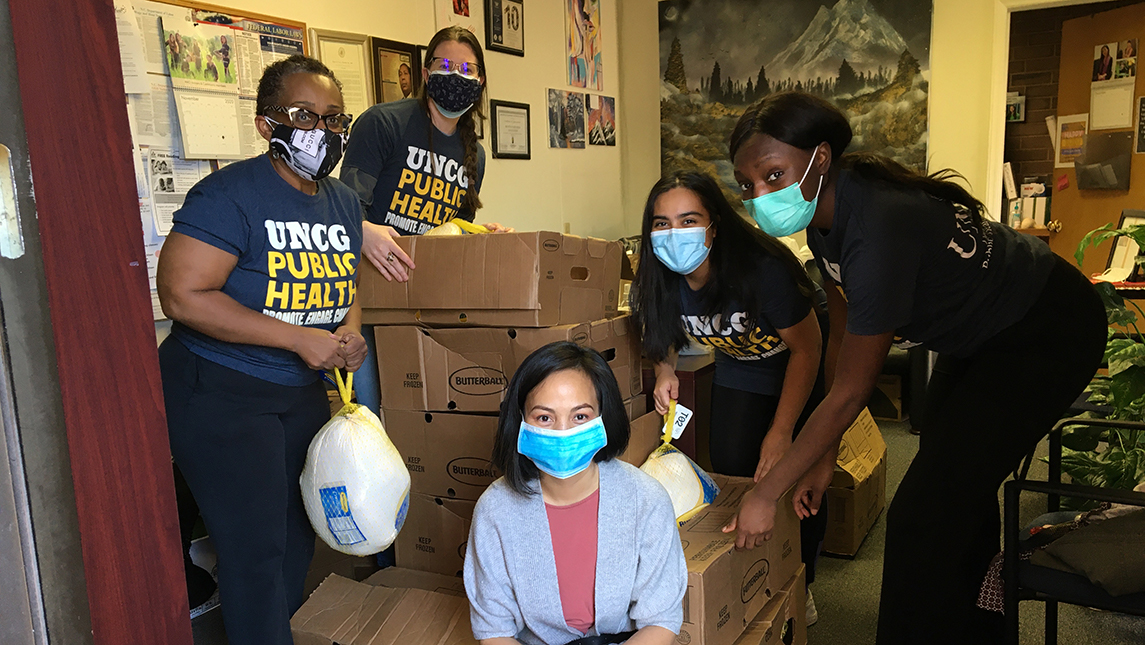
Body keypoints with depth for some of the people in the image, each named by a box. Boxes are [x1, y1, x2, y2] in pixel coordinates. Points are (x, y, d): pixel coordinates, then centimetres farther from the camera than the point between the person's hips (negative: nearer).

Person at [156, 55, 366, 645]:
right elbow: (182, 295, -24)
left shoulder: (343, 202, 6)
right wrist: (299, 338, -25)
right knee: (256, 546, -2)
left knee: (302, 527, 18)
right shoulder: (231, 194, -18)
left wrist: (349, 335, -6)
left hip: (302, 391, 8)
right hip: (219, 392, -7)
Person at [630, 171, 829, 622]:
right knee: (730, 474, 1)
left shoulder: (762, 270, -37)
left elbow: (807, 348, -26)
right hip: (738, 373, 5)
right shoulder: (661, 280, -20)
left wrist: (780, 433, -26)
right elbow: (662, 334, 3)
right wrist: (665, 373, -18)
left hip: (802, 374, -4)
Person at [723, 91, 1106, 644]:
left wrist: (767, 494, -25)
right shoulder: (825, 209, -12)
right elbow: (843, 336, -4)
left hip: (1047, 334, -9)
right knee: (957, 493, 22)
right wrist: (825, 456, -2)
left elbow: (849, 392, -33)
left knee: (922, 516, -13)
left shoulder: (879, 229, -39)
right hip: (975, 335, 9)